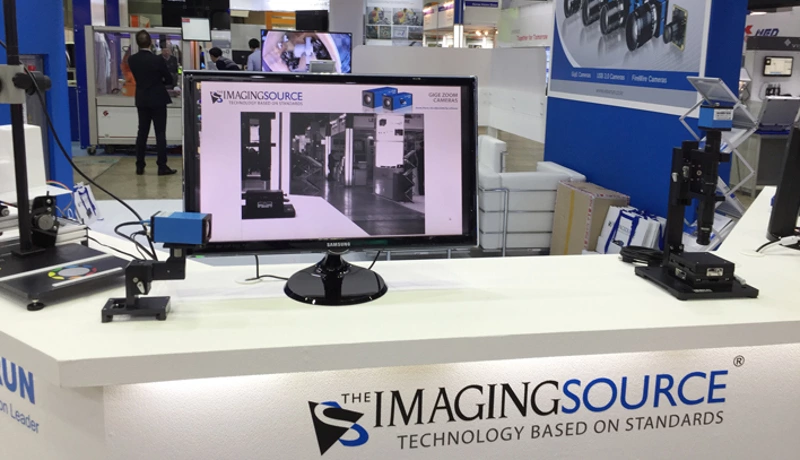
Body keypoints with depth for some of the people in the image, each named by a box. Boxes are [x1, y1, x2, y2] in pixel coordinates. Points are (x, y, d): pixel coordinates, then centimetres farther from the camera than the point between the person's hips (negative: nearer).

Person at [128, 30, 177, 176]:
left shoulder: (132, 60, -3)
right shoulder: (158, 60, -15)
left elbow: (137, 77, 10)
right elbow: (169, 80, -5)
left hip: (141, 100, 4)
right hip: (158, 100, -4)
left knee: (142, 133, 10)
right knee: (160, 134, -1)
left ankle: (140, 166, 13)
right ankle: (162, 167, 0)